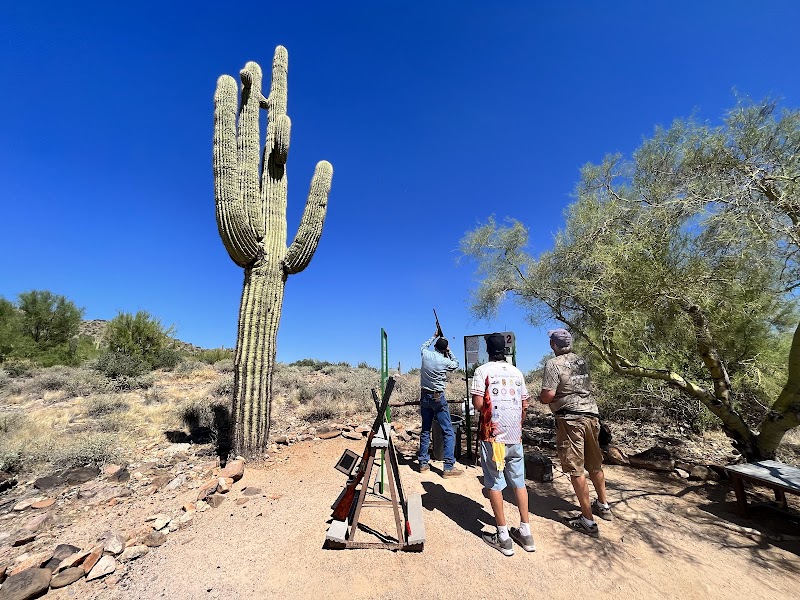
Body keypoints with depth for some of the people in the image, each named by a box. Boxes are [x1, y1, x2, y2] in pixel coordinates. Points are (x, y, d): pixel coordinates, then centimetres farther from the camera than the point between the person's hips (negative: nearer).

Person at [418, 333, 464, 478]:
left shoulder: (425, 354, -3)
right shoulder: (446, 362, -13)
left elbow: (424, 345, 23)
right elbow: (456, 364, 11)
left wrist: (435, 336, 32)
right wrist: (449, 352, 16)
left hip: (424, 396, 6)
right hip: (438, 398, -5)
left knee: (425, 430, 15)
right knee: (448, 432, 1)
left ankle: (423, 463, 22)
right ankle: (449, 467, 0)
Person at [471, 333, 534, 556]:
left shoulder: (482, 371, -7)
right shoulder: (516, 372, 6)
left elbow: (478, 403, -13)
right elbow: (525, 405, 9)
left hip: (493, 436, -5)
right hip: (515, 436, 5)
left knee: (494, 484, 6)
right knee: (519, 482, 15)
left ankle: (503, 537, 14)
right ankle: (525, 533, 25)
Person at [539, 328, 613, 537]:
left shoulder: (553, 364, -14)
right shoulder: (581, 361, 9)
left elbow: (547, 397, -19)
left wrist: (541, 398, 2)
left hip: (571, 419, -7)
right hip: (591, 414, 8)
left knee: (576, 470, 2)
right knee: (595, 464, 22)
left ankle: (588, 521, 10)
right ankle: (603, 505, 39)